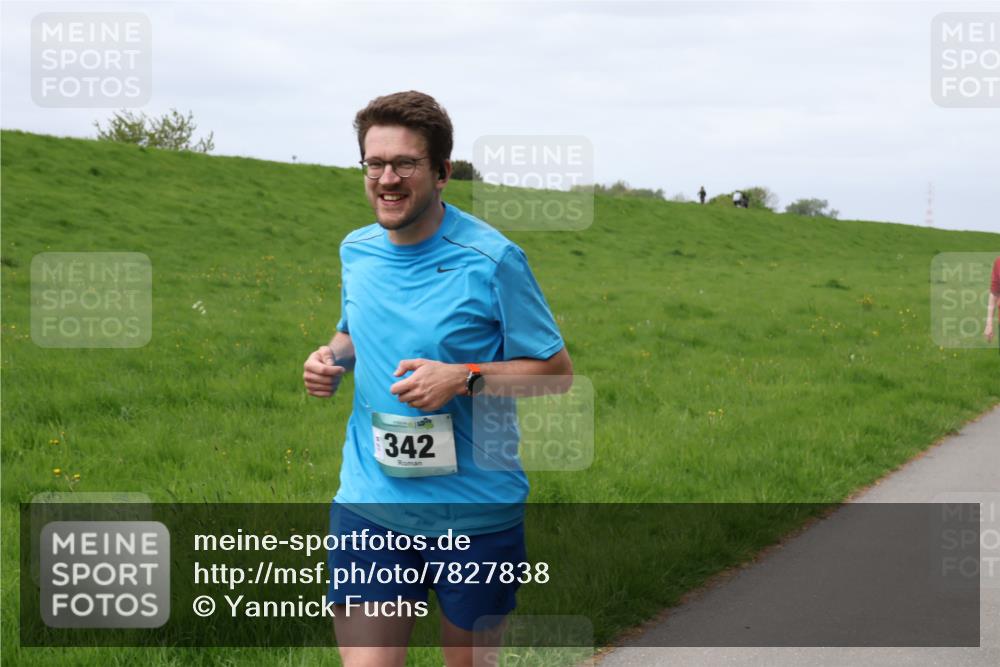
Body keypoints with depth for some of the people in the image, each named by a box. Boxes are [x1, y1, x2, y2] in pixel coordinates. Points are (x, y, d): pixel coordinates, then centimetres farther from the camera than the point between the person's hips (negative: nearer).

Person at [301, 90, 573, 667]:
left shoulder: (492, 260, -11)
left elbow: (558, 370, -6)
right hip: (370, 507, 3)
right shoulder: (357, 251, 5)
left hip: (477, 507, -3)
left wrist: (463, 379, -21)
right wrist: (333, 358, 1)